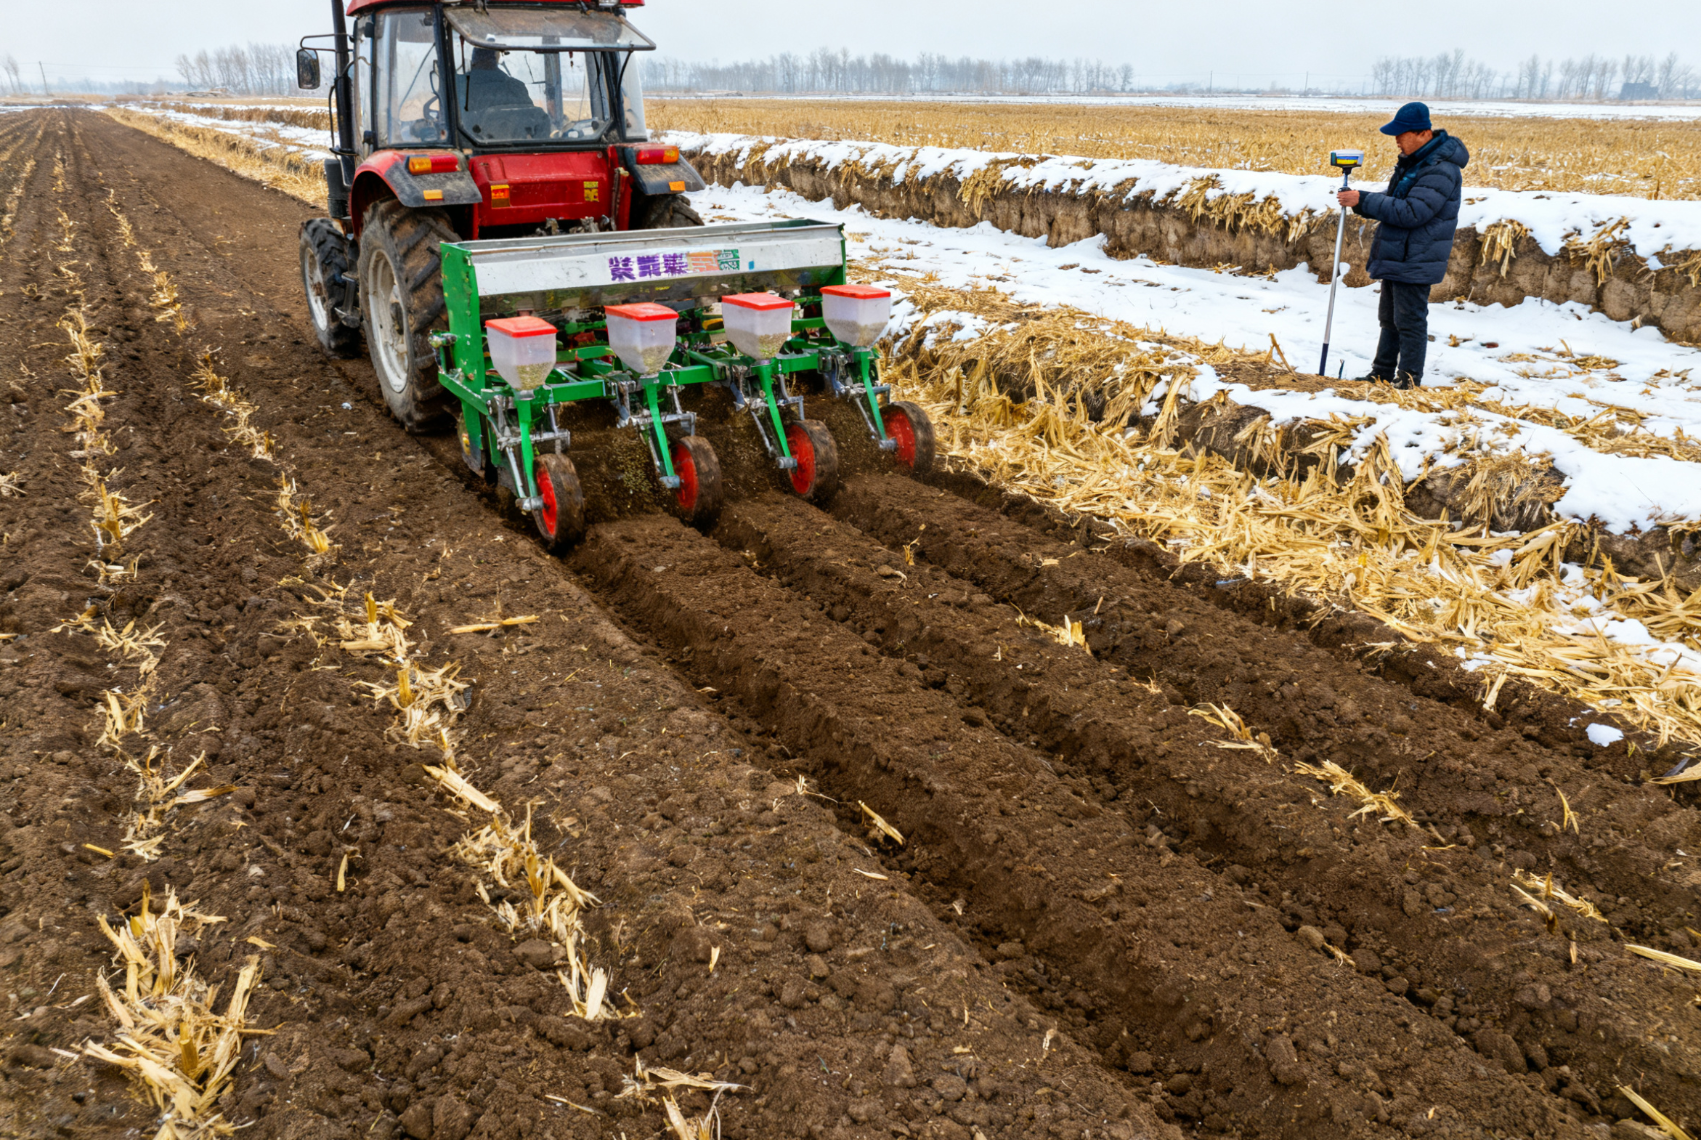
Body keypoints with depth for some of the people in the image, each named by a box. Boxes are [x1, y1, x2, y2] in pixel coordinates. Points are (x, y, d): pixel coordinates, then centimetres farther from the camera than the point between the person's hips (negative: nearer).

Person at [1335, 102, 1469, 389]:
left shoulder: (1441, 170, -21)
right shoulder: (1414, 160, 12)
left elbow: (1410, 212, -27)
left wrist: (1363, 200, -24)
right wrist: (1359, 202, -2)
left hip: (1415, 262, -10)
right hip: (1396, 256, 10)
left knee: (1410, 321, -4)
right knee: (1389, 319, 17)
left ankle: (1409, 381, 3)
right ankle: (1382, 374, 27)